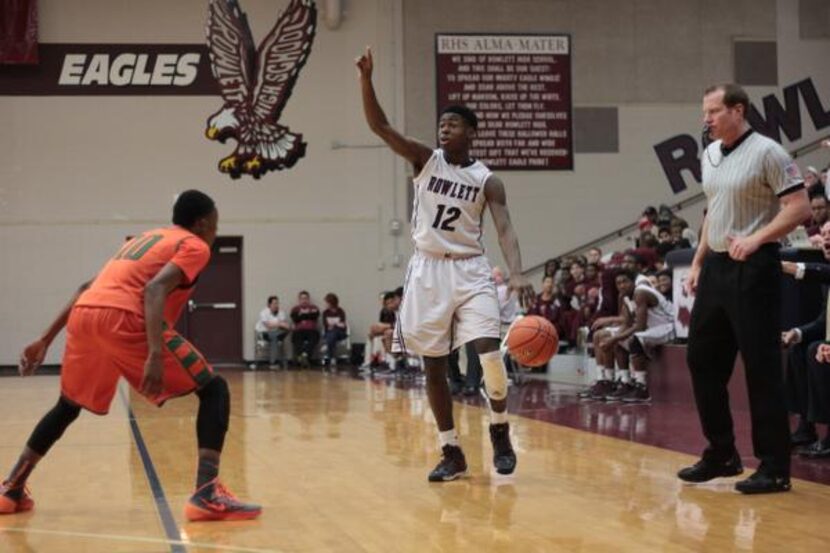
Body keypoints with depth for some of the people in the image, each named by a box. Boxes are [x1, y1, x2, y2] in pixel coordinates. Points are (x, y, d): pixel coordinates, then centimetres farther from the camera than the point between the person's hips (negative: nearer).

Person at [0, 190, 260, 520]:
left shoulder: (144, 239, 34)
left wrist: (45, 340, 34)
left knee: (68, 406, 32)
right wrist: (156, 354, -21)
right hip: (123, 319, -7)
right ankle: (207, 495, -14)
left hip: (83, 315, 8)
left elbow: (88, 289, 32)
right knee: (213, 389, 2)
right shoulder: (194, 245, 10)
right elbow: (154, 289, -10)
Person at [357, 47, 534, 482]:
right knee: (433, 367, 3)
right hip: (428, 271, 2)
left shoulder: (487, 180, -1)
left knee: (490, 355, -15)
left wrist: (517, 275, -28)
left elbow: (505, 229, -12)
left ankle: (500, 433, 9)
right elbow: (379, 125, -7)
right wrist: (366, 79, -21)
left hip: (469, 270, -1)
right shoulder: (424, 159, 2)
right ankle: (451, 452, 13)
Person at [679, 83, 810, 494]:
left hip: (752, 268, -8)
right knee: (702, 359, 10)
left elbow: (799, 207, -15)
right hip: (716, 267, 8)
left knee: (761, 367, -5)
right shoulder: (709, 155, 12)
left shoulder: (766, 152, -11)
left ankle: (774, 468, 3)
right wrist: (698, 262, 16)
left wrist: (755, 239, -24)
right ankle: (721, 455, 23)